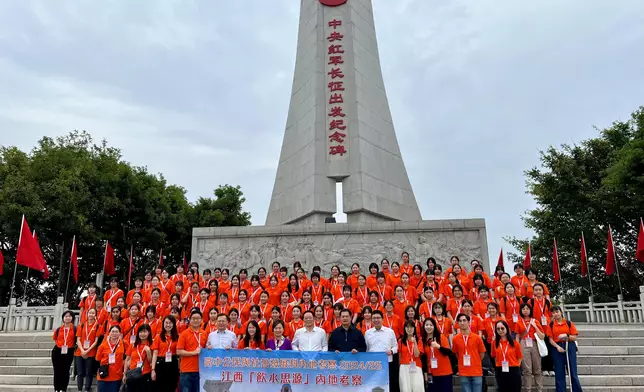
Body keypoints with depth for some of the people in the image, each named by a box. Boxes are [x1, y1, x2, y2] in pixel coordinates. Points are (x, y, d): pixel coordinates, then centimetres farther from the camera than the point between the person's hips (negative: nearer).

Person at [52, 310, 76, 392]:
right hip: (57, 351, 2)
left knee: (65, 371, 3)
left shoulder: (75, 329, -3)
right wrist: (57, 346, 8)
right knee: (57, 370, 7)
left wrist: (72, 347, -5)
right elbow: (55, 340, 16)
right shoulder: (58, 329, 5)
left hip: (68, 352, -2)